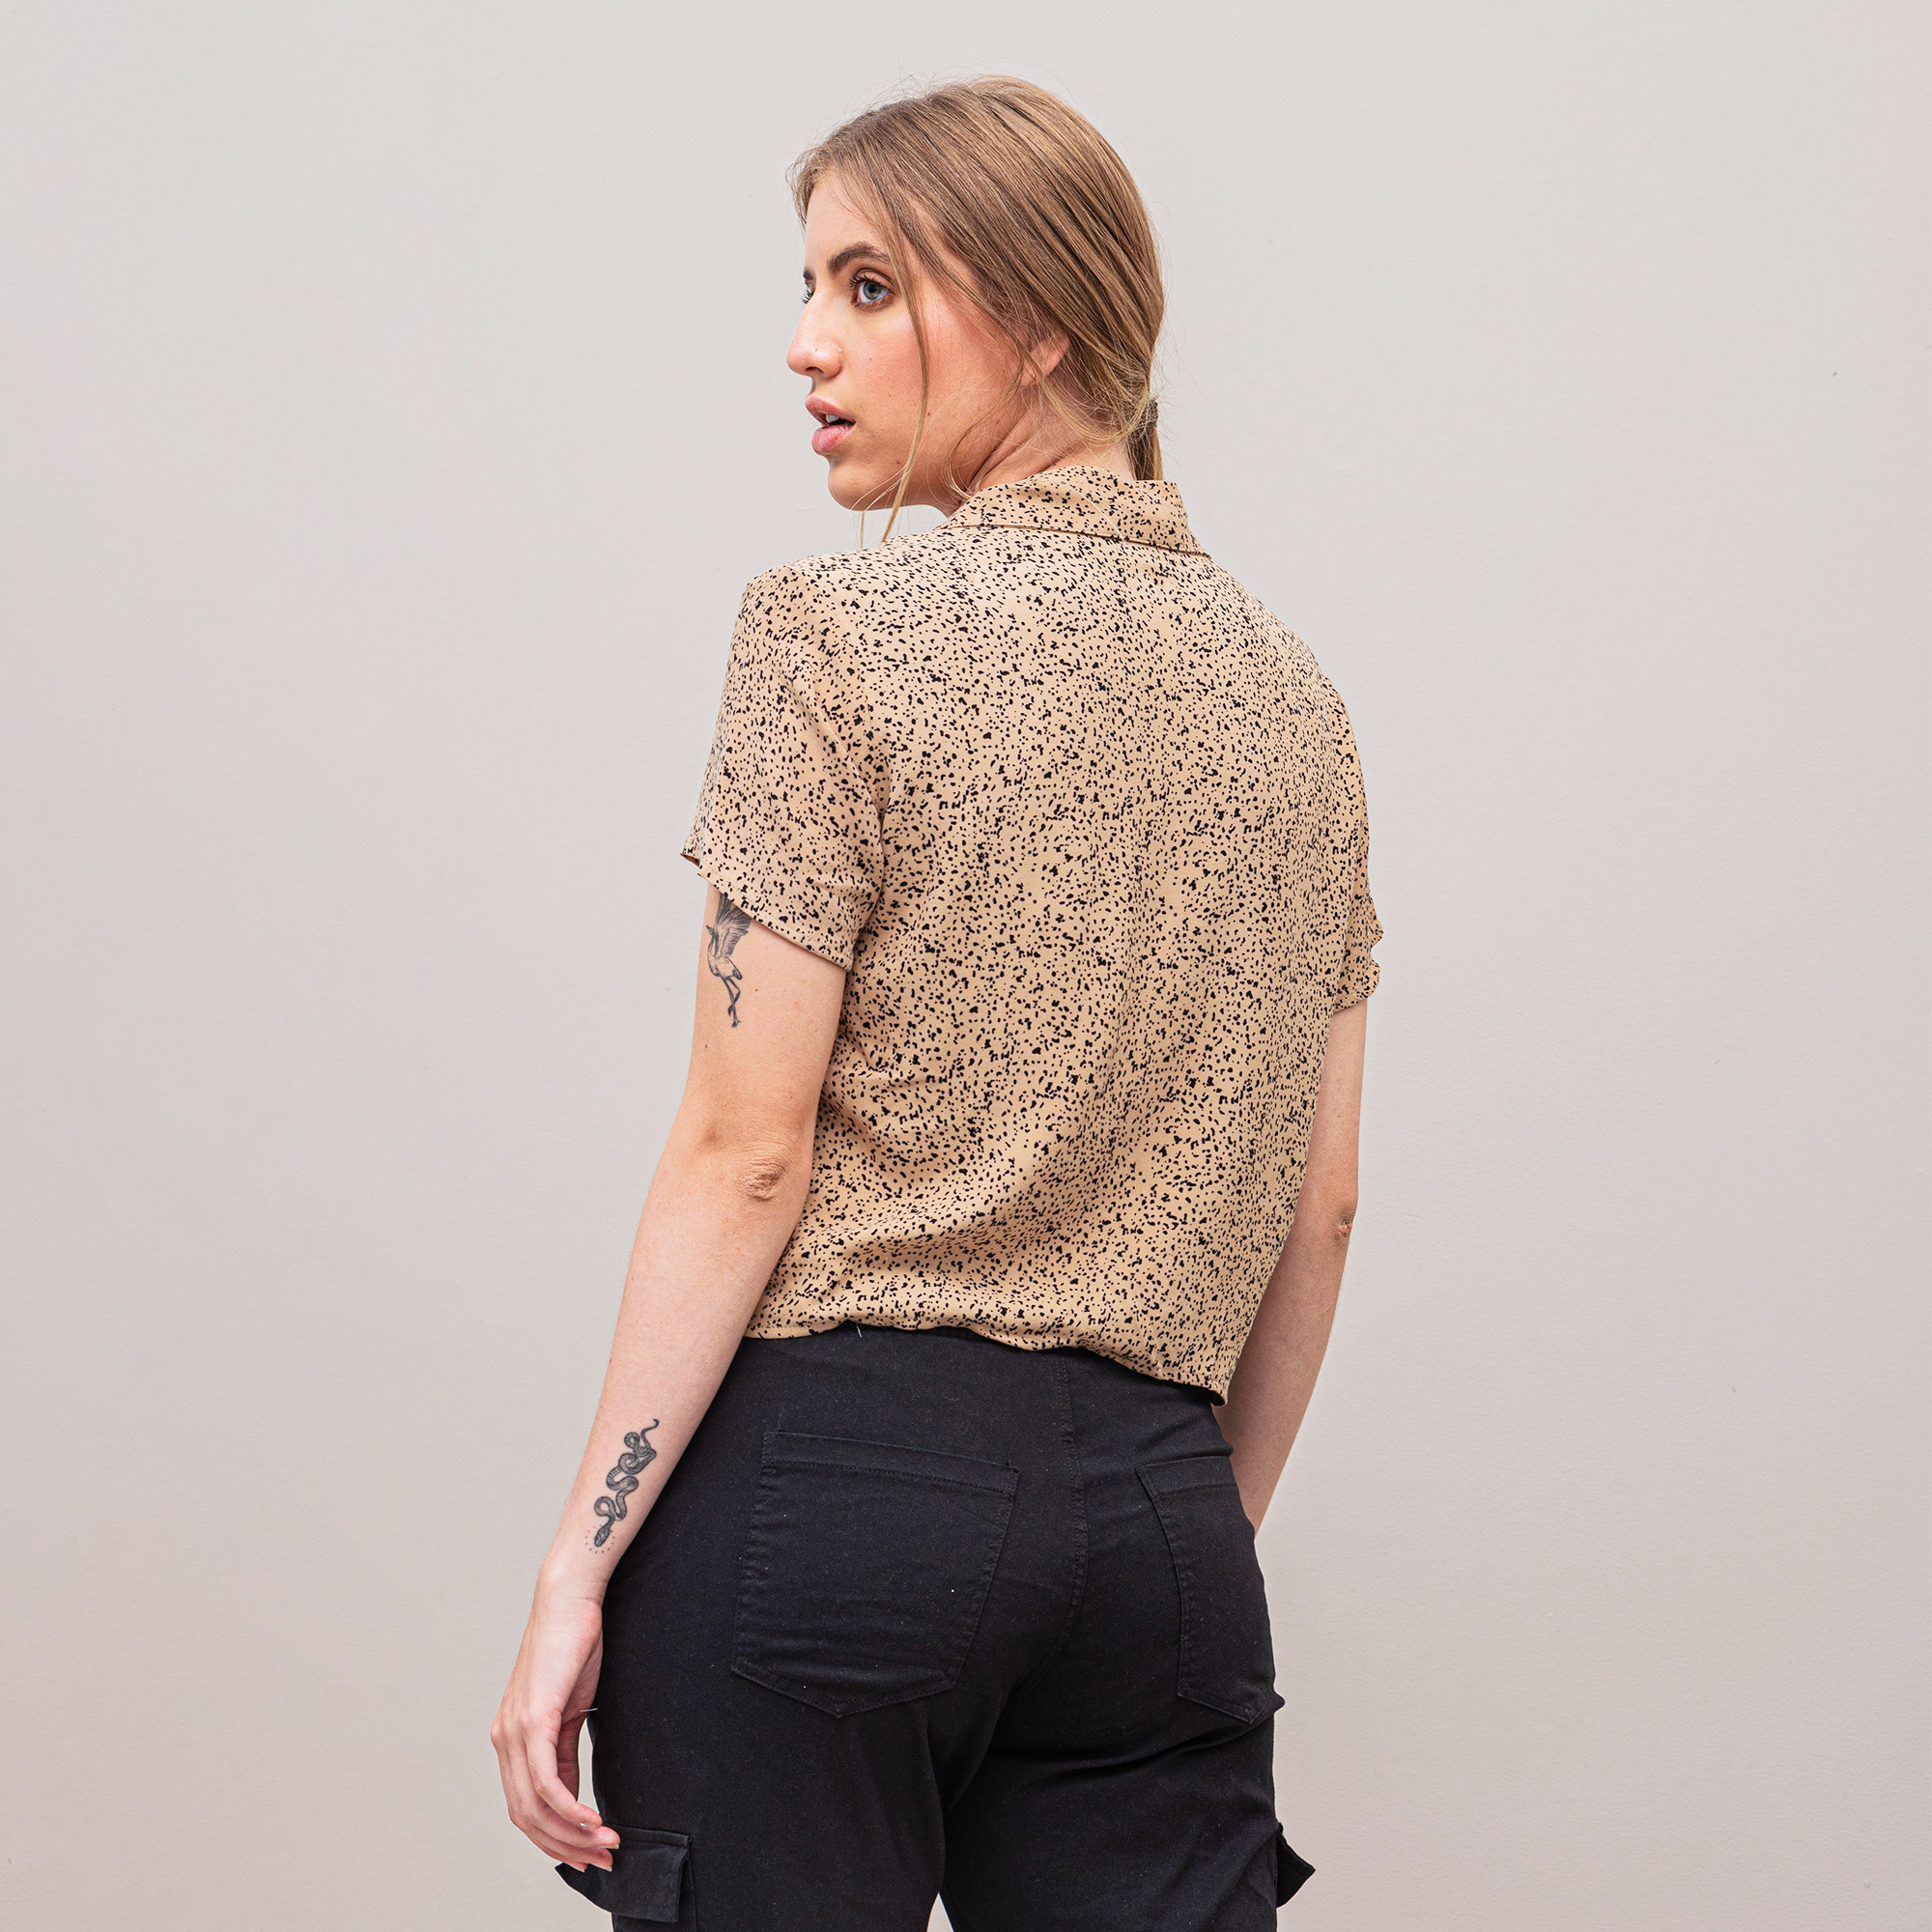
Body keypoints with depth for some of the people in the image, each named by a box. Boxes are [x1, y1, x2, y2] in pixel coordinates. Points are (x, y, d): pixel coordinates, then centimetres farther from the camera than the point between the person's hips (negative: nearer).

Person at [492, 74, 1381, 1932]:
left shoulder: (839, 634, -6)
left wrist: (578, 1568, -7)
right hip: (1159, 1508, 5)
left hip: (835, 1476, -5)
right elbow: (1315, 1207, 13)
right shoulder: (1292, 696, 11)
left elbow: (744, 1156, -11)